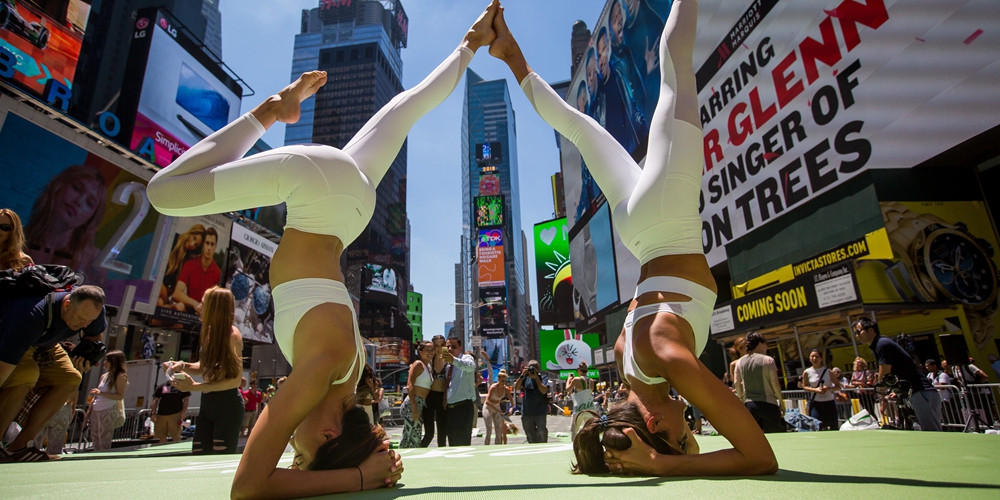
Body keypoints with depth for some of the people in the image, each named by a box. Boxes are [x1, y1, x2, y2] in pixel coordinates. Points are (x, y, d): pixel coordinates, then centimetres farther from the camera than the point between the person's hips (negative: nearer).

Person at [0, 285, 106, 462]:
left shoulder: (93, 309, -24)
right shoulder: (33, 315, -43)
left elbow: (94, 336, -2)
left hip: (43, 343, 6)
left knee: (71, 378, -12)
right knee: (27, 374, -34)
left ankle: (20, 444, -8)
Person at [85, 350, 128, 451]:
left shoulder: (120, 376, -5)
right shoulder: (104, 376, 17)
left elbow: (120, 396, -14)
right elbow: (96, 396, 19)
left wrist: (101, 393, -21)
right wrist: (88, 412, 13)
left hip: (108, 411, -7)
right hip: (96, 411, 7)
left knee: (104, 443, -7)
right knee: (95, 440, 7)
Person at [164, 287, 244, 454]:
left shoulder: (232, 335, -16)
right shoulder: (210, 333, 6)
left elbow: (235, 380, -18)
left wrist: (195, 387, -21)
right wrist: (183, 366, 0)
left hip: (228, 405, -8)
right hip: (207, 403, 8)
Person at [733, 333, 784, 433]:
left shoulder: (740, 362, 6)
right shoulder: (768, 360, -6)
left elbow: (736, 383, 3)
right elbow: (775, 383, -7)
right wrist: (781, 402, 3)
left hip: (749, 405, 4)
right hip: (768, 404, -4)